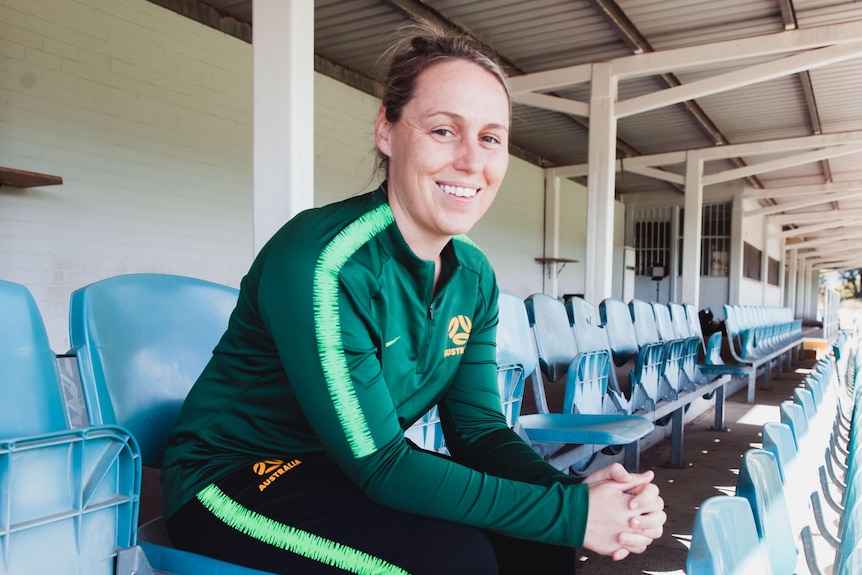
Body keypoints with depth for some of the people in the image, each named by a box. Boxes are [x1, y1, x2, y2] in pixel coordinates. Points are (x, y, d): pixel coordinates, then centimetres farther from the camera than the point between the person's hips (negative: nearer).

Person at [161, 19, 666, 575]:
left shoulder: (474, 277, -3)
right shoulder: (319, 262, -28)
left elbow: (478, 428, -4)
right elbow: (378, 465, -27)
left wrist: (574, 489, -23)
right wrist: (571, 512, -27)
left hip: (360, 466, 6)